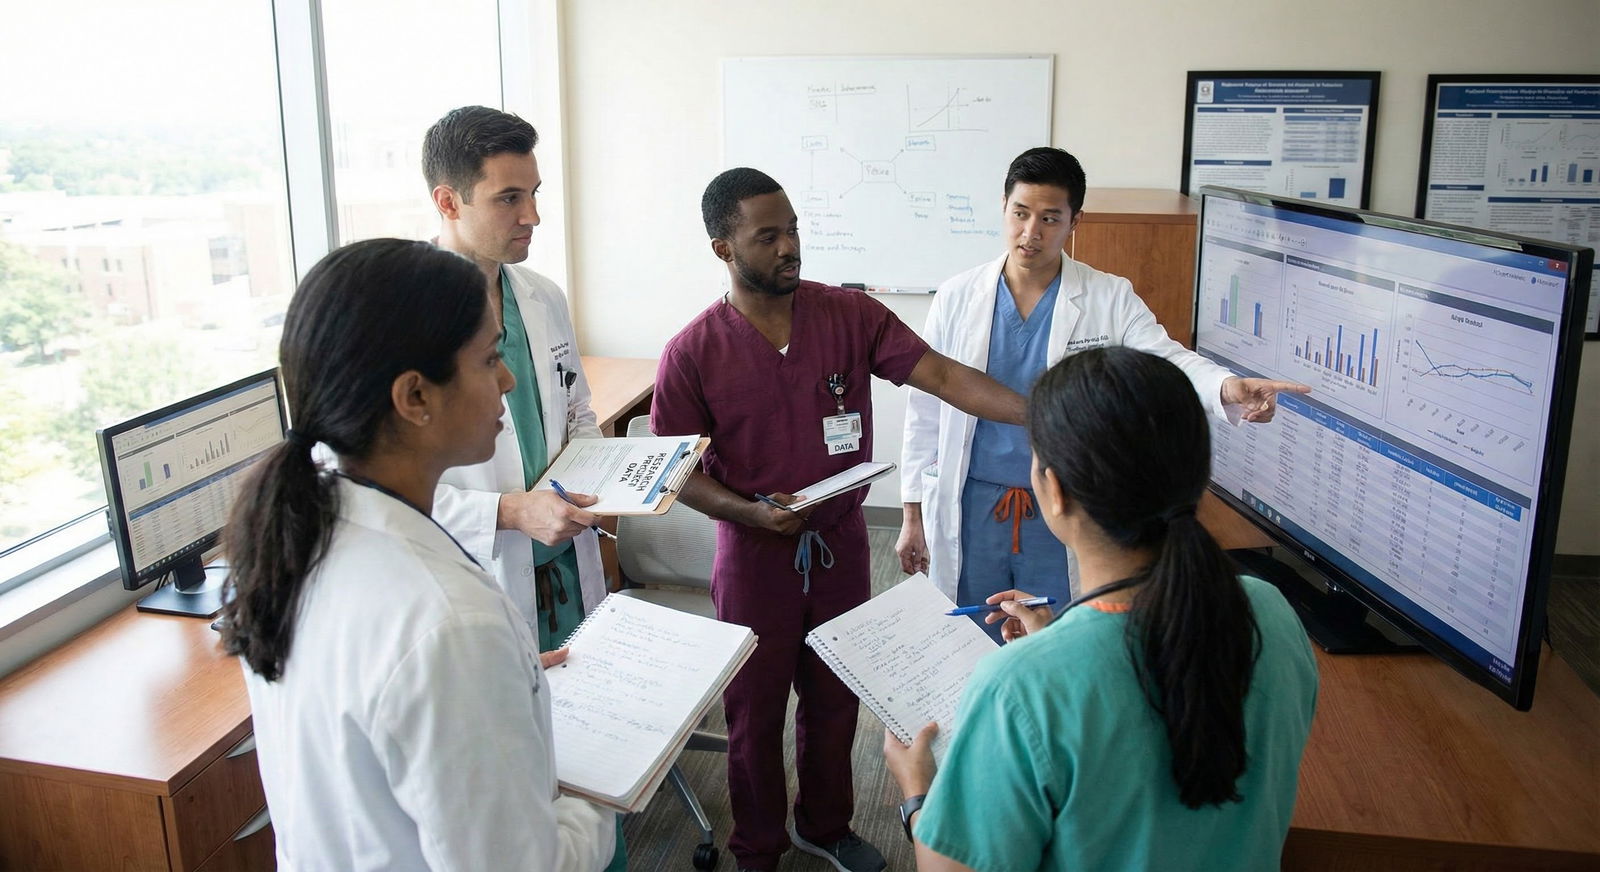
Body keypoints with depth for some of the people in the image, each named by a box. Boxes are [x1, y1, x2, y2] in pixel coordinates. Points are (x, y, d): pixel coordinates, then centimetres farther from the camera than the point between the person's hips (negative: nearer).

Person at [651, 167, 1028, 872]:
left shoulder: (850, 315, -7)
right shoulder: (693, 352, -12)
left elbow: (939, 374, -14)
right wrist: (748, 512, -22)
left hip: (840, 545, 3)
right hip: (754, 556, -2)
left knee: (835, 700, 20)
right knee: (756, 712, 14)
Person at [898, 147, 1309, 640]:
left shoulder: (1110, 300, -2)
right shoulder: (957, 298, 0)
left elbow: (1166, 359, -16)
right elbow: (926, 410, 4)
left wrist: (1229, 387, -39)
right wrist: (913, 515, 4)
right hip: (971, 509, 1)